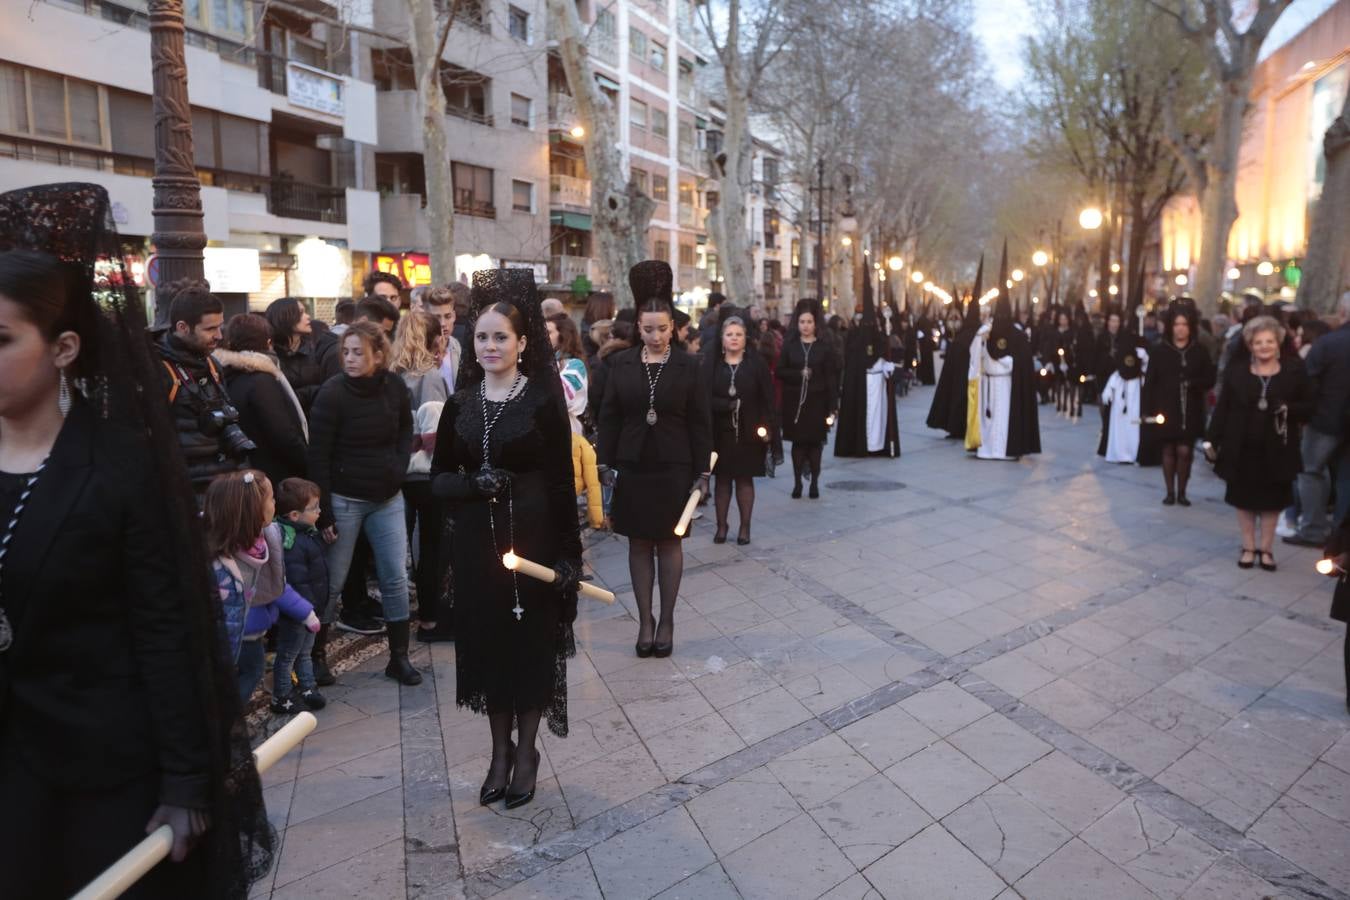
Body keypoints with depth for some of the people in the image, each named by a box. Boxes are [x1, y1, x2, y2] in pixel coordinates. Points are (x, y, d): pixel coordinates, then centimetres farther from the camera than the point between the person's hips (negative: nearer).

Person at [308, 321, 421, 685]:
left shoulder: (395, 386, -3)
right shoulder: (332, 393, -14)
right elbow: (318, 456, -13)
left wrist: (400, 467, -1)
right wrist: (323, 513, -14)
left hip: (388, 497, 4)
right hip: (344, 500, -4)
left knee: (395, 578, 5)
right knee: (332, 582, 4)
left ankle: (399, 657, 17)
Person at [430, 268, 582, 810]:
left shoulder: (544, 400, -7)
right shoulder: (460, 403, 3)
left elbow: (562, 483, -7)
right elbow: (439, 478, 6)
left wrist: (569, 554, -10)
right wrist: (474, 484, -16)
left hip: (533, 539, -3)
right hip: (477, 542, 4)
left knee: (531, 642, 9)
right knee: (486, 641, 12)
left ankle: (526, 751, 28)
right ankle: (499, 751, 31)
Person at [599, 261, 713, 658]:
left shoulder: (689, 366, -4)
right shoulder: (621, 363, 1)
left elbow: (700, 423, -2)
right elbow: (609, 417, 3)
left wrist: (702, 472, -4)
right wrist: (605, 465, -2)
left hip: (673, 469, -2)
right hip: (632, 468, 2)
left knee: (669, 543, 9)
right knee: (639, 544, 8)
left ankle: (666, 621, 21)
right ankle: (645, 620, 20)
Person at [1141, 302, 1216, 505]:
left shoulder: (1199, 351, 4)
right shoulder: (1160, 350, -1)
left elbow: (1209, 380, 5)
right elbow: (1149, 382, -3)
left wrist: (1192, 384, -17)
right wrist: (1149, 409, -9)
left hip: (1190, 411, 1)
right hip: (1166, 409, -1)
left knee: (1184, 451, -3)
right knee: (1168, 451, 5)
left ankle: (1182, 492, 14)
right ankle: (1170, 492, 17)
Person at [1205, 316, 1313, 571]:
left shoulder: (1294, 371, -1)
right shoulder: (1236, 372, -1)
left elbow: (1308, 407, 1)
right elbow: (1222, 409, -1)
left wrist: (1287, 409, -19)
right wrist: (1212, 440, -6)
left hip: (1277, 449, 0)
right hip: (1242, 447, 0)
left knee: (1272, 500, 9)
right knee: (1244, 499, 9)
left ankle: (1265, 549, 23)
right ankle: (1248, 547, 22)